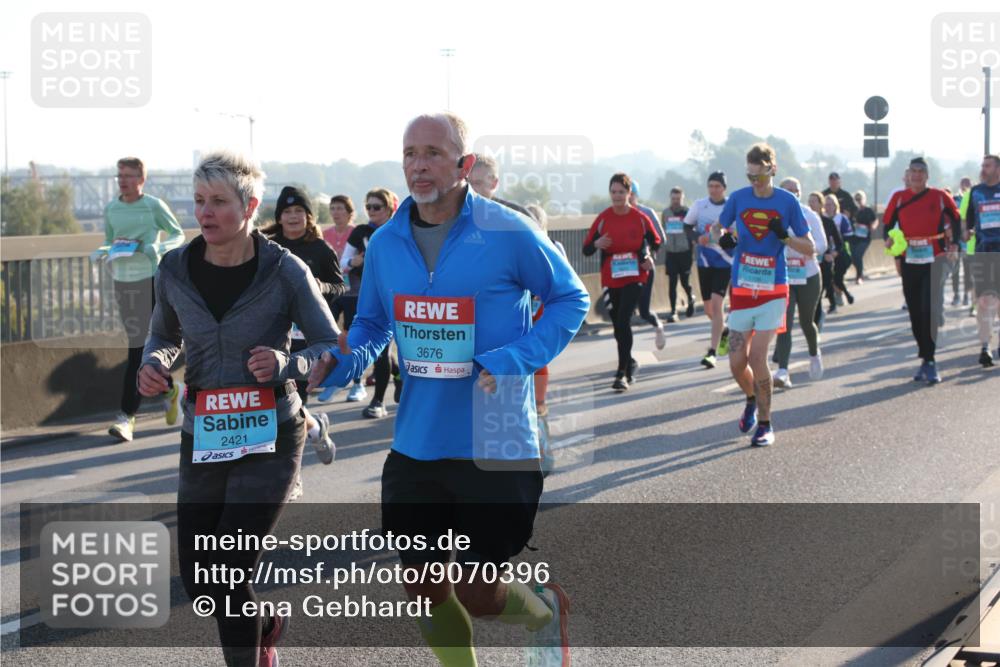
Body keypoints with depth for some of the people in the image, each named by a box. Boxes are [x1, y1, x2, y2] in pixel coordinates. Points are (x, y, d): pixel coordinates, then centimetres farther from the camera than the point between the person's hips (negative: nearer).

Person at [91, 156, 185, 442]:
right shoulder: (111, 209, 8)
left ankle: (127, 416, -1)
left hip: (150, 280, -5)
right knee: (138, 346, 10)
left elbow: (178, 235, 5)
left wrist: (159, 248, -14)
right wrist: (101, 253, -4)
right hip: (122, 282, 5)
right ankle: (169, 390, 32)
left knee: (139, 348, -7)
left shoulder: (154, 206, -4)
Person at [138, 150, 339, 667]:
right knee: (198, 584, 10)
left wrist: (287, 364, -24)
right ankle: (266, 624, 43)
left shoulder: (284, 271, -12)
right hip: (203, 443, 4)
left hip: (269, 438, -4)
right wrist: (153, 363, -6)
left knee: (226, 574, -12)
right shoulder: (175, 270, -2)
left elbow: (333, 348, -4)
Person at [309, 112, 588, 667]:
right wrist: (345, 360, -7)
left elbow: (571, 299, -1)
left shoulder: (508, 233, -12)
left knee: (477, 597, 0)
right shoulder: (385, 243, 2)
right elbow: (371, 324, 15)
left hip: (495, 446, -5)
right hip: (415, 448, 5)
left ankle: (544, 612, 34)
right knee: (424, 593, 10)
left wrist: (517, 359, -16)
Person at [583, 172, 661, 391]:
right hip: (611, 279, 3)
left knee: (623, 321, -17)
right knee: (618, 324, 13)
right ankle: (629, 364, 37)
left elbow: (655, 241, 11)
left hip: (635, 277, -3)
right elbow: (586, 249, -2)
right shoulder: (603, 218, -3)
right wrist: (597, 244, -23)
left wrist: (650, 257, -8)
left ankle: (622, 373, -16)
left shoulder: (640, 218, -5)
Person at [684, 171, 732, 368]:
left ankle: (712, 352, -15)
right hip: (704, 262, 4)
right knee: (709, 309, 12)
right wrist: (697, 237, -11)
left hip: (725, 262, -4)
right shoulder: (699, 205, 1)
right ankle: (724, 331, 43)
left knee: (716, 304, -15)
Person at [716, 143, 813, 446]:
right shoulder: (738, 198, 1)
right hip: (742, 291, 3)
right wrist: (724, 238, -6)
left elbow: (809, 248, 1)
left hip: (773, 290, -3)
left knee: (757, 357, -12)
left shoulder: (787, 201, -4)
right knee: (737, 362, 2)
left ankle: (764, 424, 2)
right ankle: (752, 400, 35)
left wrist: (784, 236, -18)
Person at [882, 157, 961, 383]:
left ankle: (928, 361, -8)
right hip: (909, 263, 3)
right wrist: (888, 240, -8)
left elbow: (955, 218, 12)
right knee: (916, 314, 7)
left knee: (929, 312, -12)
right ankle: (927, 361, 18)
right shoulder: (899, 198, 5)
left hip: (934, 261, -3)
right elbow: (888, 223, 12)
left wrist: (954, 242, 0)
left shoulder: (940, 197, 0)